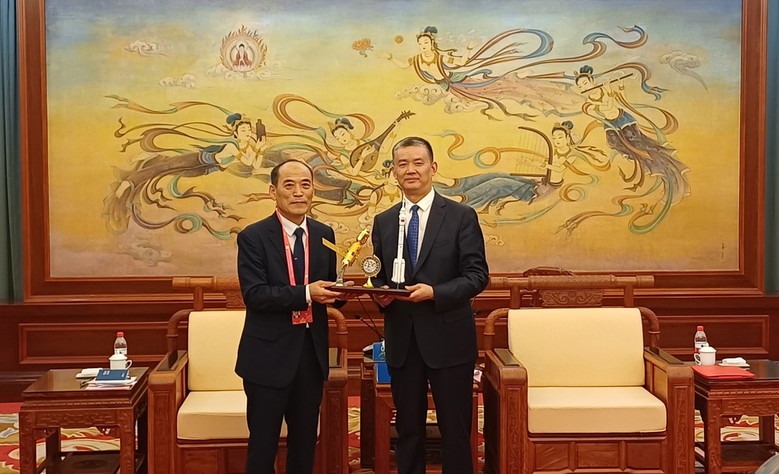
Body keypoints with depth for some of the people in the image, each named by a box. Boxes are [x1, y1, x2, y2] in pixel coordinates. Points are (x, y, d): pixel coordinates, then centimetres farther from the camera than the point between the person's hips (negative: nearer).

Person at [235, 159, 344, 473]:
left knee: (305, 441, 17)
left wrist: (337, 291, -12)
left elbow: (327, 287, 11)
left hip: (312, 352, 5)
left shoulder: (324, 234, 6)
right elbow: (254, 294, -18)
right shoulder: (253, 237, -9)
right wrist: (305, 293, -28)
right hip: (270, 353, -4)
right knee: (263, 442, 6)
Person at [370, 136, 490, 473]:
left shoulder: (462, 216, -3)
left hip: (448, 338, -3)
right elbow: (379, 276, 15)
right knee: (408, 428, 13)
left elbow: (477, 275, -8)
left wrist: (435, 292, -22)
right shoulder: (383, 222, 10)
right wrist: (380, 294, -8)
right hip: (402, 341, 4)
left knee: (455, 429, 4)